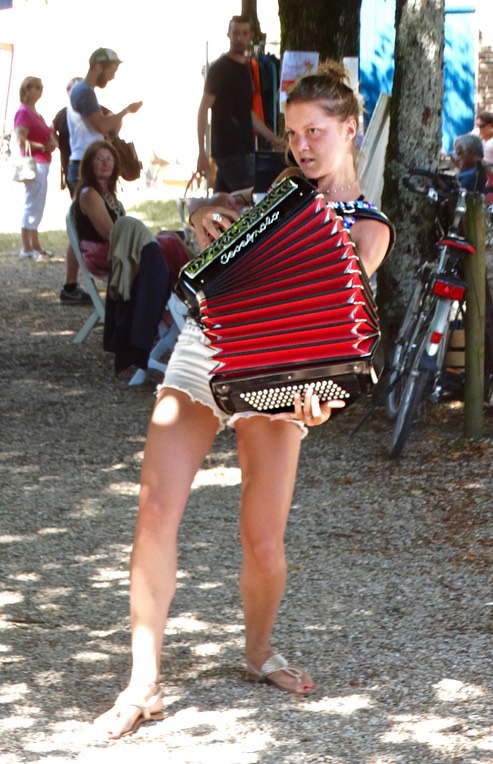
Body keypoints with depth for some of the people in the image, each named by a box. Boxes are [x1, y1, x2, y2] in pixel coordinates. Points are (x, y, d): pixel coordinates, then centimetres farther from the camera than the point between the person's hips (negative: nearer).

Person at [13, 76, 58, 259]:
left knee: (36, 206, 12)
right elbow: (20, 140, -21)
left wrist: (51, 142, 3)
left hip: (42, 164, 10)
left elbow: (45, 135, 25)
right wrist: (43, 147, -21)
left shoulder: (35, 113, 18)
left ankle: (35, 246, 16)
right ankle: (26, 248, -12)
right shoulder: (23, 112, -11)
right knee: (32, 205, -11)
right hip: (33, 163, -10)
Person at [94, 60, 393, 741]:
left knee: (264, 539, -3)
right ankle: (143, 684, -6)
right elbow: (220, 213, 21)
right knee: (156, 511, -9)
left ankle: (259, 653, 27)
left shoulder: (367, 230, -3)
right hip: (201, 348, 4)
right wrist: (205, 215, -6)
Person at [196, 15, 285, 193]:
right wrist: (202, 152, -18)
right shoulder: (219, 69, -8)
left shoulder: (246, 68, 16)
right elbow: (203, 110, -12)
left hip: (243, 148, 7)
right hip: (230, 150, -7)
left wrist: (272, 138, 23)